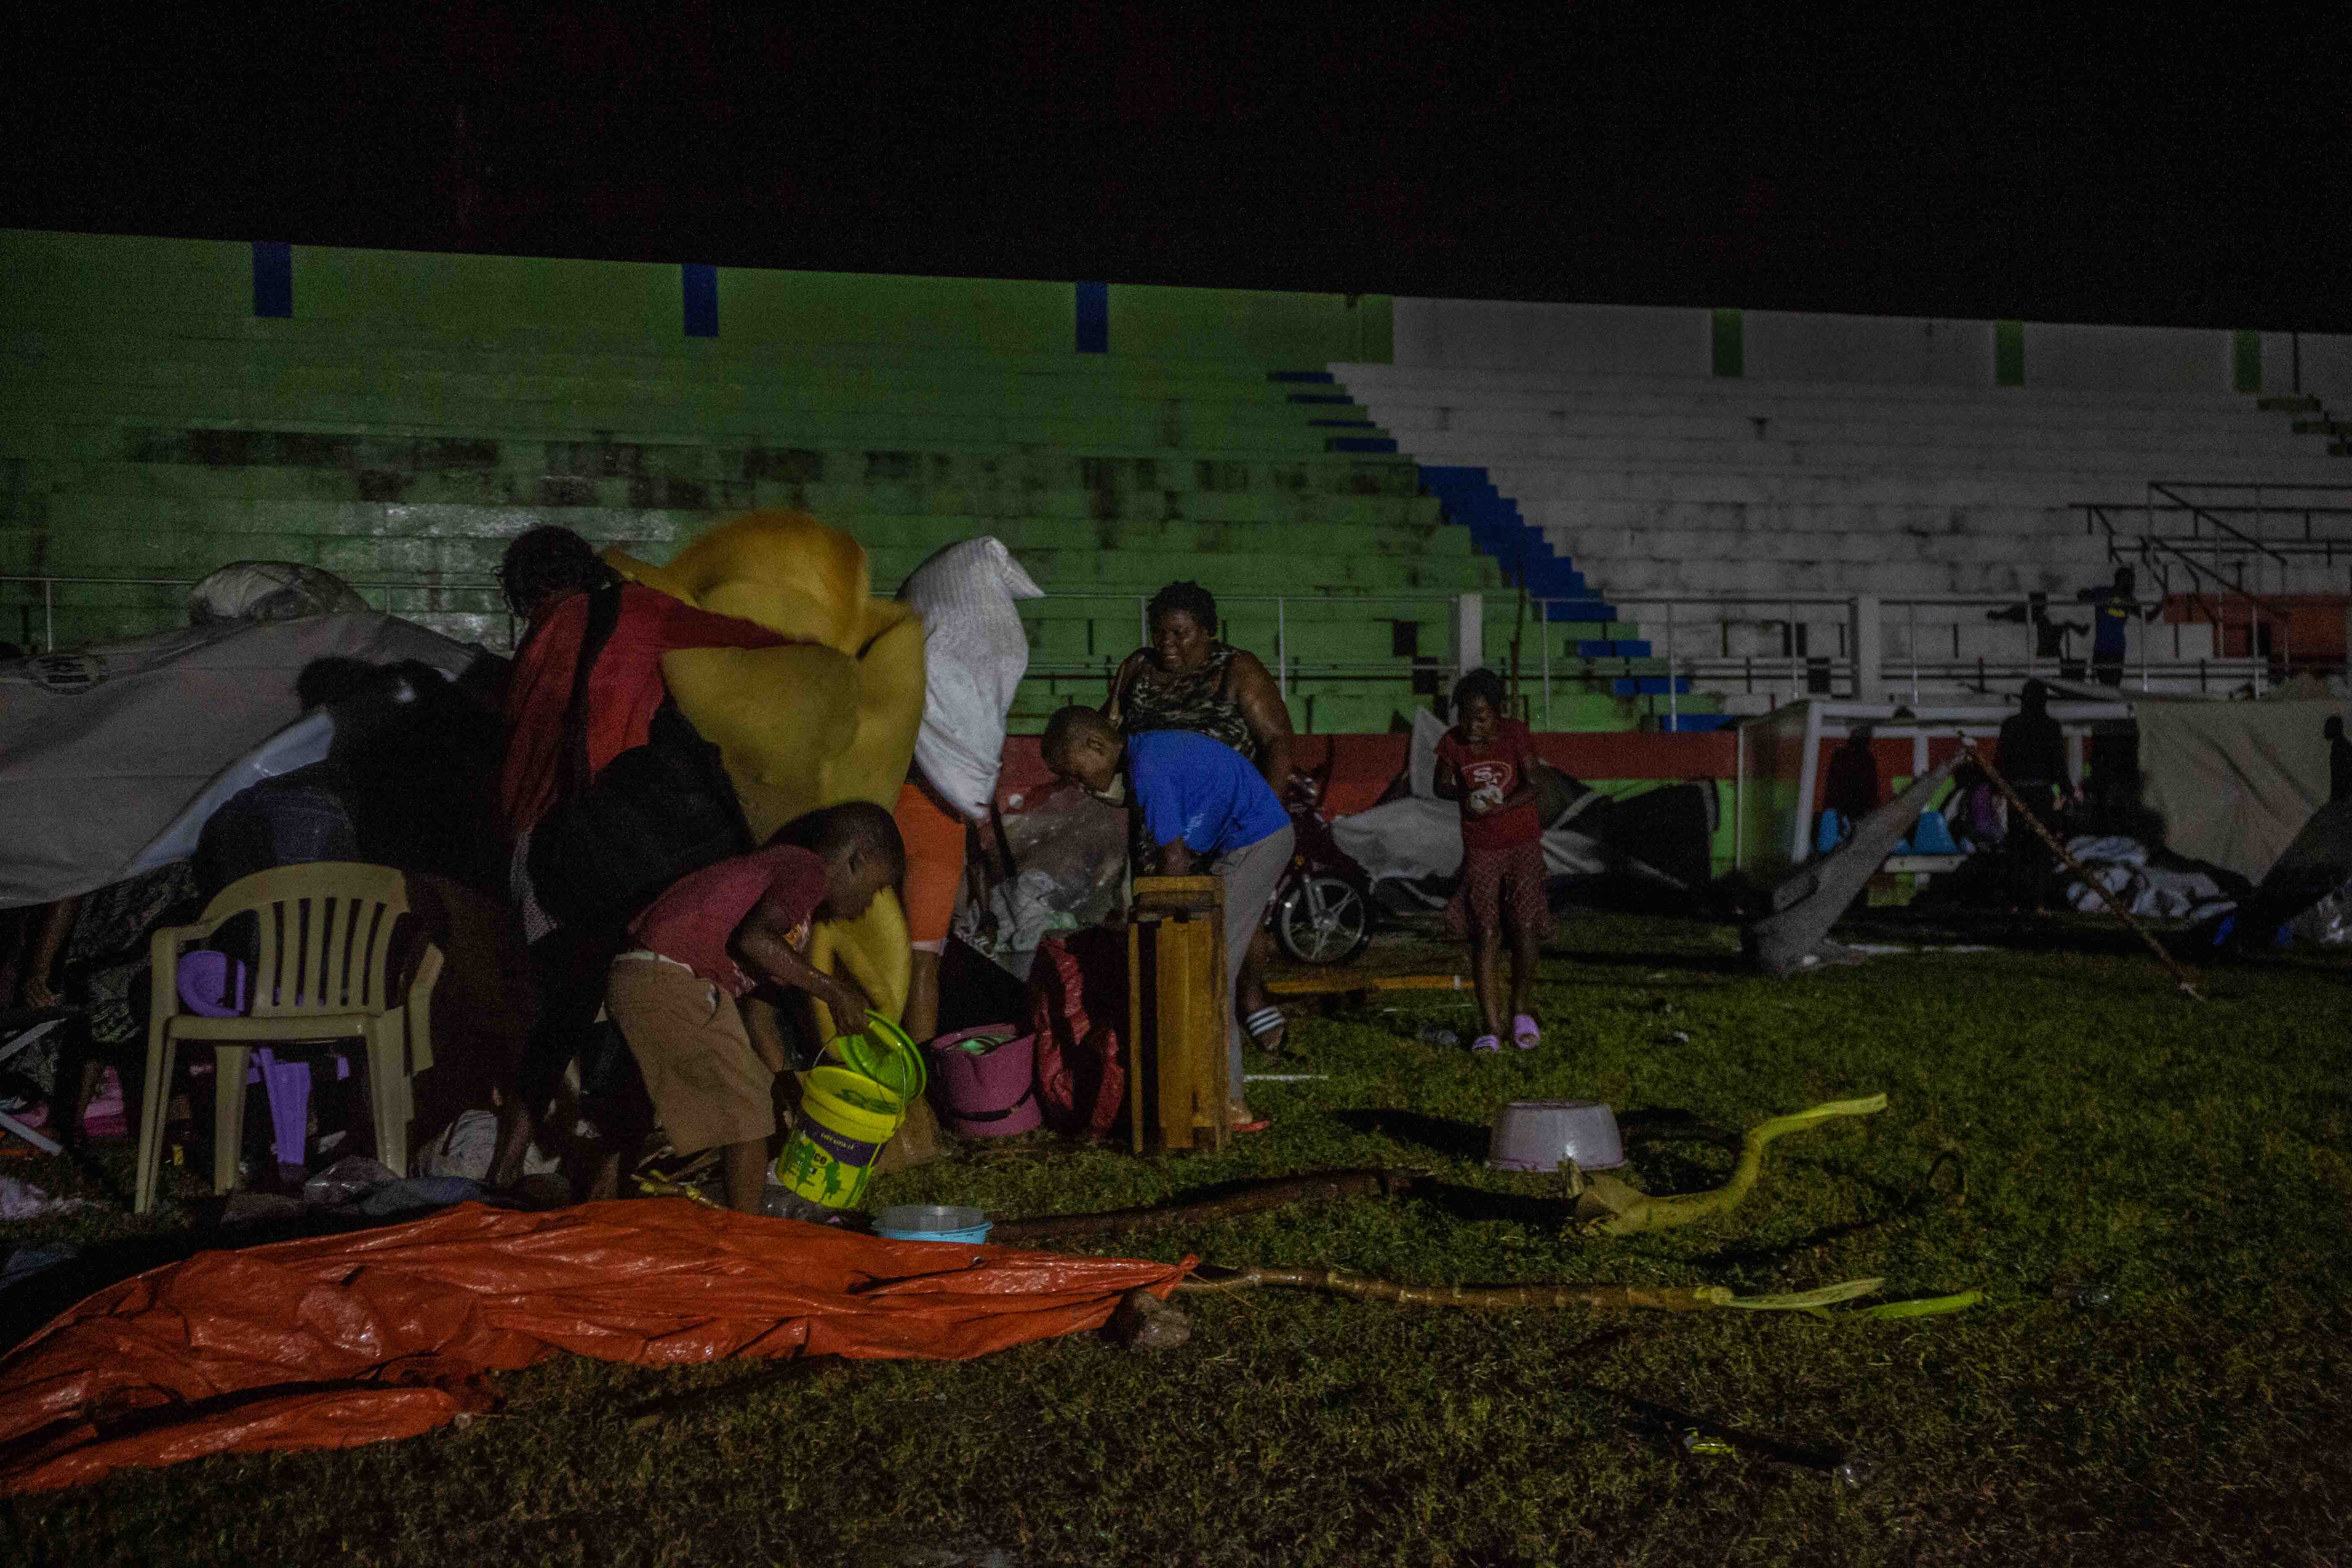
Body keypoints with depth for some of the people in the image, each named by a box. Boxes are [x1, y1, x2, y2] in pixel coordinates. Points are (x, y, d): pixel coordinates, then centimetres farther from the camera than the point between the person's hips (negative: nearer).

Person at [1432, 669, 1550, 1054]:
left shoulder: (1516, 735, -11)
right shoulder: (1452, 743, -6)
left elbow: (1531, 785, -15)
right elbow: (1442, 786, 7)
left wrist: (1499, 807, -32)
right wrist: (1463, 796, -15)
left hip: (1522, 841, -1)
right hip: (1480, 847, 1)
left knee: (1525, 926, -11)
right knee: (1486, 932, -7)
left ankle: (1521, 1008, 14)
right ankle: (1492, 1028, -4)